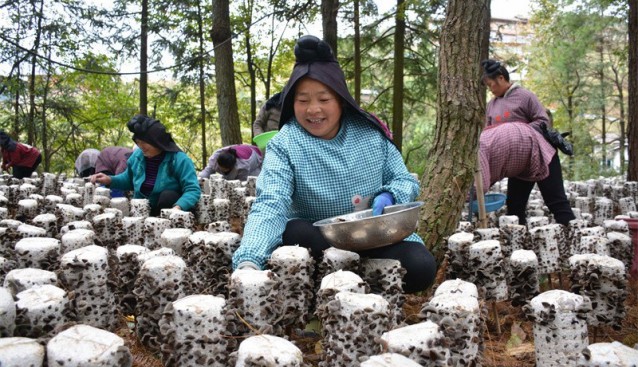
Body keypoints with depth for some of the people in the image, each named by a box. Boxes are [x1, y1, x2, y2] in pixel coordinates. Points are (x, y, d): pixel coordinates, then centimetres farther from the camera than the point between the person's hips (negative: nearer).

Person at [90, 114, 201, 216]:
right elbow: (129, 180, 18)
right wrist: (109, 180, -1)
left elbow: (193, 190, -27)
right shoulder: (137, 155, -2)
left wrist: (178, 207, -45)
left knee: (168, 195, -34)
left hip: (167, 210, -4)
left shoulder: (179, 159, -20)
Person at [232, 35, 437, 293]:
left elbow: (405, 181, 6)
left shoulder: (371, 132, -3)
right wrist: (248, 261, -44)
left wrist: (389, 197, -20)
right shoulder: (284, 144, -12)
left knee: (421, 268, -25)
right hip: (316, 239, -1)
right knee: (294, 233, -33)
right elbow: (270, 205, -26)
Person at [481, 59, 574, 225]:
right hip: (519, 162, 6)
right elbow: (488, 133, 11)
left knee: (556, 201, -6)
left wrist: (521, 130, -21)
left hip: (540, 155, -6)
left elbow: (544, 121, -10)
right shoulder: (491, 105, 10)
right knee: (514, 205, 4)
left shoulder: (524, 96, -8)